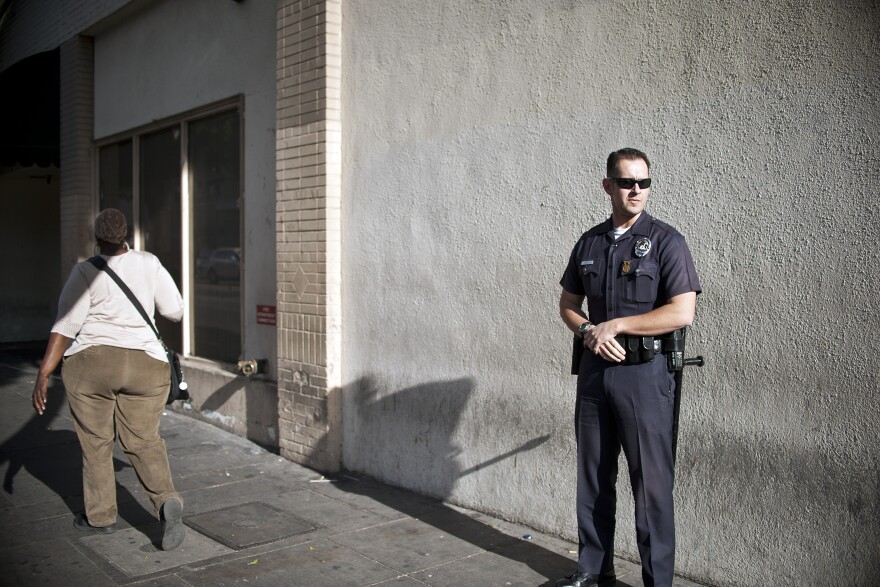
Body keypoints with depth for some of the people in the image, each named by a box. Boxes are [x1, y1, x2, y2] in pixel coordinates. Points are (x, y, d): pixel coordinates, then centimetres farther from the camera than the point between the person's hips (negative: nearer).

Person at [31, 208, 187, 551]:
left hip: (90, 364, -1)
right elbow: (175, 311, 4)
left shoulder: (85, 273, -7)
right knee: (144, 440, 8)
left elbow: (65, 328, -11)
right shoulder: (149, 264, -1)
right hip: (145, 365, 2)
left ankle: (100, 516, 22)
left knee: (95, 441, 13)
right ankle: (166, 500, -14)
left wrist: (43, 375, -9)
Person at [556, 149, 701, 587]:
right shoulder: (589, 243, 10)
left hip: (644, 371, -5)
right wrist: (588, 331, -4)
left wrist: (615, 325, -13)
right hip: (594, 367, 6)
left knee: (651, 481, 0)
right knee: (593, 476, 14)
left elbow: (683, 312, -15)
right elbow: (568, 303, 18)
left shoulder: (665, 240, -5)